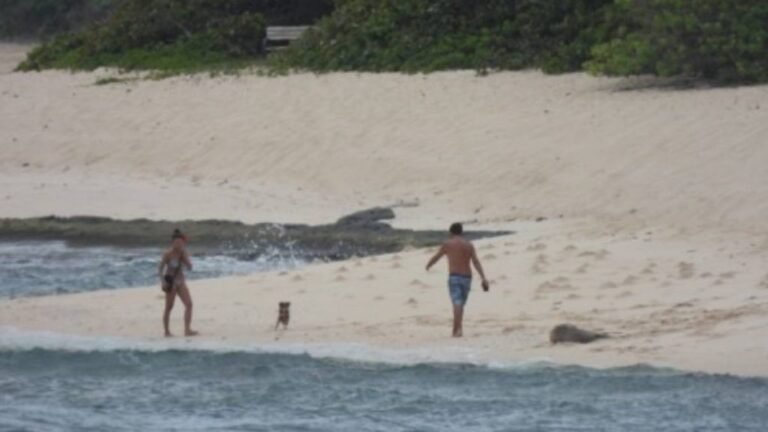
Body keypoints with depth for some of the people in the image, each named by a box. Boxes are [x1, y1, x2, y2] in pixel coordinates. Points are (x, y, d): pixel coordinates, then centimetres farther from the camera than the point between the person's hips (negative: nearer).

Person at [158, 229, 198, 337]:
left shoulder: (183, 254, 2)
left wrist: (184, 256, -15)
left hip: (180, 281, 5)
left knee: (189, 304, -8)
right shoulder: (168, 254, -12)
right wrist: (163, 282, -22)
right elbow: (160, 268, -11)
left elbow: (189, 267, -5)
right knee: (169, 307, 1)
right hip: (170, 282, -5)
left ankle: (187, 330, -10)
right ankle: (167, 331, 10)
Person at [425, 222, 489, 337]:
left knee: (457, 304, -14)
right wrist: (484, 278, -7)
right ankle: (456, 330, 20)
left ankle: (458, 329, -30)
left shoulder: (448, 244, 1)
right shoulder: (469, 245, 8)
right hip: (467, 277, 3)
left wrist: (428, 266, 35)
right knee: (460, 304, 17)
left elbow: (436, 257, 14)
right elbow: (476, 262, -2)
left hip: (454, 277, -3)